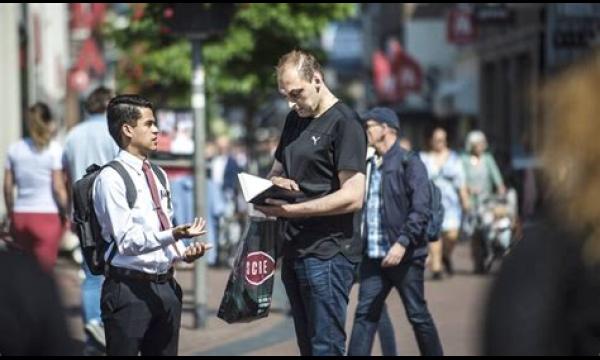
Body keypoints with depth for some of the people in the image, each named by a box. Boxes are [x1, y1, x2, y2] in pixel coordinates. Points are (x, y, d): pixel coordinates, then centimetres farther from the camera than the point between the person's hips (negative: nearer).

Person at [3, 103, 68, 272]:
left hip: (20, 215, 4)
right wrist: (65, 214, 1)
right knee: (43, 271, -1)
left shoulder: (15, 149, 5)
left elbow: (7, 187, 7)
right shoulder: (54, 149, -6)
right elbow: (58, 188, -9)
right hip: (47, 215, -4)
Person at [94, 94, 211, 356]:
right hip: (129, 288, -8)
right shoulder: (111, 178, -10)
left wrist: (183, 253, -1)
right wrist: (173, 236, -30)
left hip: (165, 286, 8)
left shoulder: (158, 176, 16)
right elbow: (127, 241, -18)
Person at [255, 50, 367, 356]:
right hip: (295, 250, 8)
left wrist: (289, 210, -20)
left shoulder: (344, 123, -10)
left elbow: (353, 197, -18)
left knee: (325, 346, -9)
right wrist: (275, 181, 1)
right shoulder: (296, 119, 15)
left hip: (328, 253, -8)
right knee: (307, 345, 11)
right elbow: (276, 170, 26)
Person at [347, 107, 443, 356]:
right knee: (365, 315, 1)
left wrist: (402, 243, -23)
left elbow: (420, 210, -14)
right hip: (373, 256, 6)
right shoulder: (369, 165, 14)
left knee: (417, 315, 4)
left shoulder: (410, 164, -7)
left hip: (404, 256, -6)